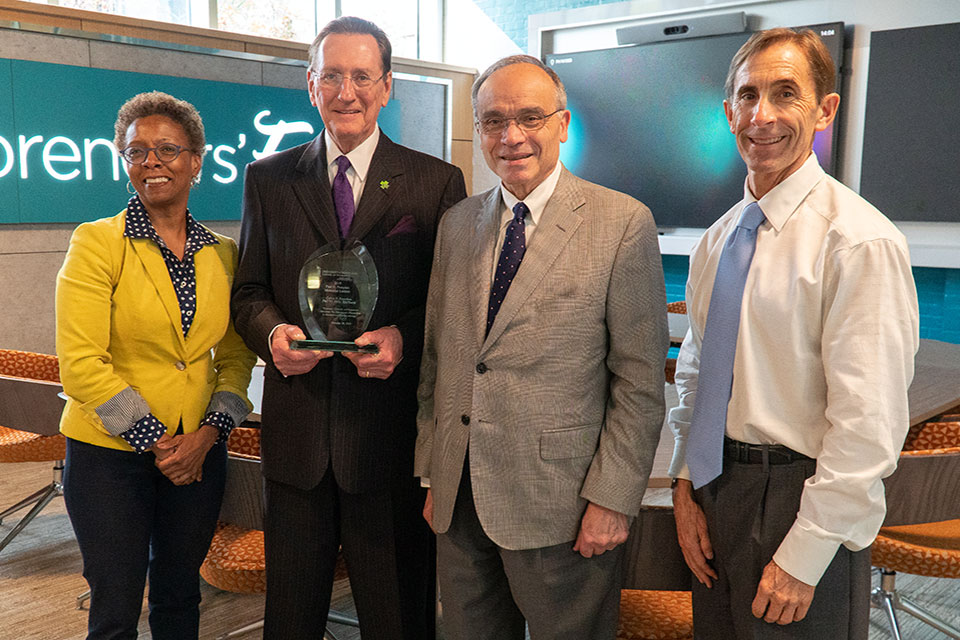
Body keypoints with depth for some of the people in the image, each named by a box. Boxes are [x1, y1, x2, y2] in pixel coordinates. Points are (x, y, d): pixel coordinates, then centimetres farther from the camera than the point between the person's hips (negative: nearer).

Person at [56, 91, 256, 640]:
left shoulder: (223, 253, 4)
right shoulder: (97, 242, -8)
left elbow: (236, 357, 7)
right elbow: (81, 363, -14)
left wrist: (208, 434, -8)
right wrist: (155, 441, -14)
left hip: (200, 452, 4)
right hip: (110, 453, -3)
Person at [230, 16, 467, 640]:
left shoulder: (437, 182, 0)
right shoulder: (269, 178, 8)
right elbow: (250, 291, 10)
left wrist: (404, 337, -18)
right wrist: (272, 332, -11)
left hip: (392, 426, -2)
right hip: (296, 429, 3)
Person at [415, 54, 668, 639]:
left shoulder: (622, 223, -8)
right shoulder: (457, 224, 8)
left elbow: (641, 379, -9)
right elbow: (437, 359, 10)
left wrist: (614, 499, -12)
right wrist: (434, 473, 10)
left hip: (560, 505, -4)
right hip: (460, 500, 5)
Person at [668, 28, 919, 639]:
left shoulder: (860, 240, -16)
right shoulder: (717, 240, 6)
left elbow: (868, 424, -19)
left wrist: (803, 559, -17)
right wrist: (686, 483, 4)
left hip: (800, 497, -6)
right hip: (714, 489, 7)